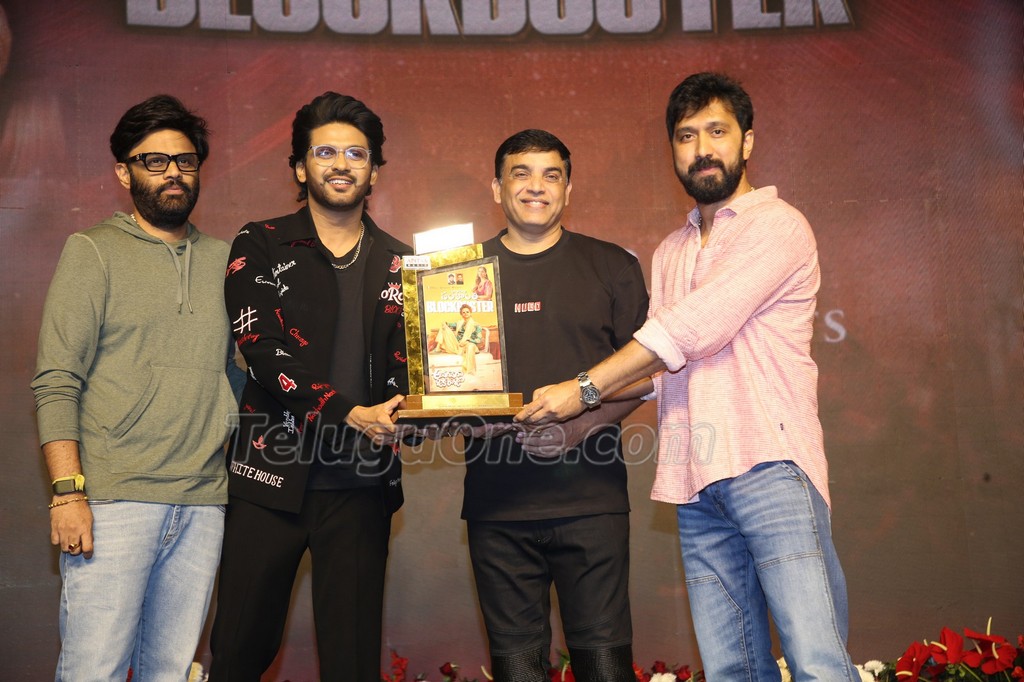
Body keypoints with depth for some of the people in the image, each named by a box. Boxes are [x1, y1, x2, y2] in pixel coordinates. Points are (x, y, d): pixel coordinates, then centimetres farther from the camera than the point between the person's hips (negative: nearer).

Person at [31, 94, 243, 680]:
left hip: (203, 504, 3)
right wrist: (68, 491, -11)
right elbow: (57, 382, -3)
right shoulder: (94, 252, 4)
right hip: (113, 500, -3)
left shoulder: (223, 260, 15)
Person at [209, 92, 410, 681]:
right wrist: (347, 414, -18)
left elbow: (408, 362, 8)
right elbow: (262, 348, -8)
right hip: (273, 474, -1)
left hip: (362, 482, 2)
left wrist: (397, 410, -15)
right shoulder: (261, 247, 4)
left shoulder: (400, 262, 12)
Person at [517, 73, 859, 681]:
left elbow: (692, 330, -10)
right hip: (696, 479, 6)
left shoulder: (777, 226, -1)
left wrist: (583, 389, -7)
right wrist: (576, 418, 6)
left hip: (770, 466, -6)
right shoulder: (671, 253, 23)